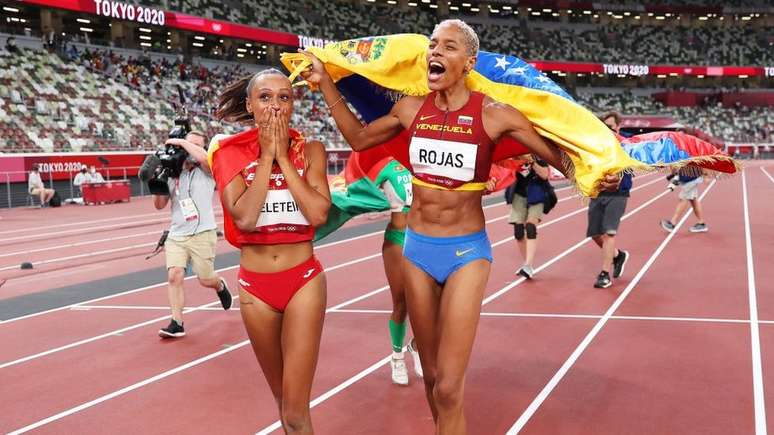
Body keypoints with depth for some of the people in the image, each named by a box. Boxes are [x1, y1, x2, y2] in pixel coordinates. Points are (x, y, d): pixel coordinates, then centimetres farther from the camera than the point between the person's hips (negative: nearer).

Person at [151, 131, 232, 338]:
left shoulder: (206, 170, -3)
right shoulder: (172, 174, 10)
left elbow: (204, 158, -29)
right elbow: (159, 205, 11)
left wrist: (181, 142, -18)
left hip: (202, 234, -3)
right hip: (176, 235, 3)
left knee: (206, 280, 6)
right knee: (174, 276, -13)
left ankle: (220, 286, 43)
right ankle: (177, 323, -8)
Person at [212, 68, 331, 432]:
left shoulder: (310, 151, -2)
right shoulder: (230, 153, -3)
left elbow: (318, 213, -17)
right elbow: (244, 217, -18)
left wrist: (284, 156, -13)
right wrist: (266, 156, -14)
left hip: (304, 280, -1)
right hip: (256, 286, 1)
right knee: (281, 395, 18)